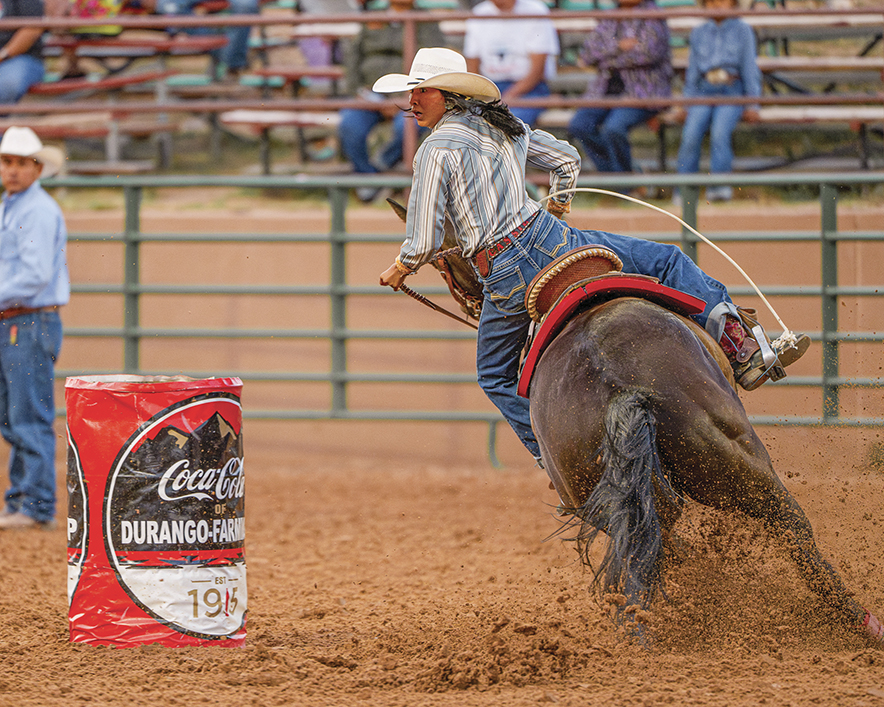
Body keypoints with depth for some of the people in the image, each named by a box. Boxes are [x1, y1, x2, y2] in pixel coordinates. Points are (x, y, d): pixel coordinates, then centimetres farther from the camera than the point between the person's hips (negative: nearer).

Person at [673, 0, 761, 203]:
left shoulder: (742, 31, 11)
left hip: (731, 92, -2)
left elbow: (750, 69, 8)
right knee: (692, 132, -26)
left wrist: (752, 106, -2)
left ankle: (718, 185, -38)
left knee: (720, 130, -32)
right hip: (704, 92, 2)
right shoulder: (698, 33, 20)